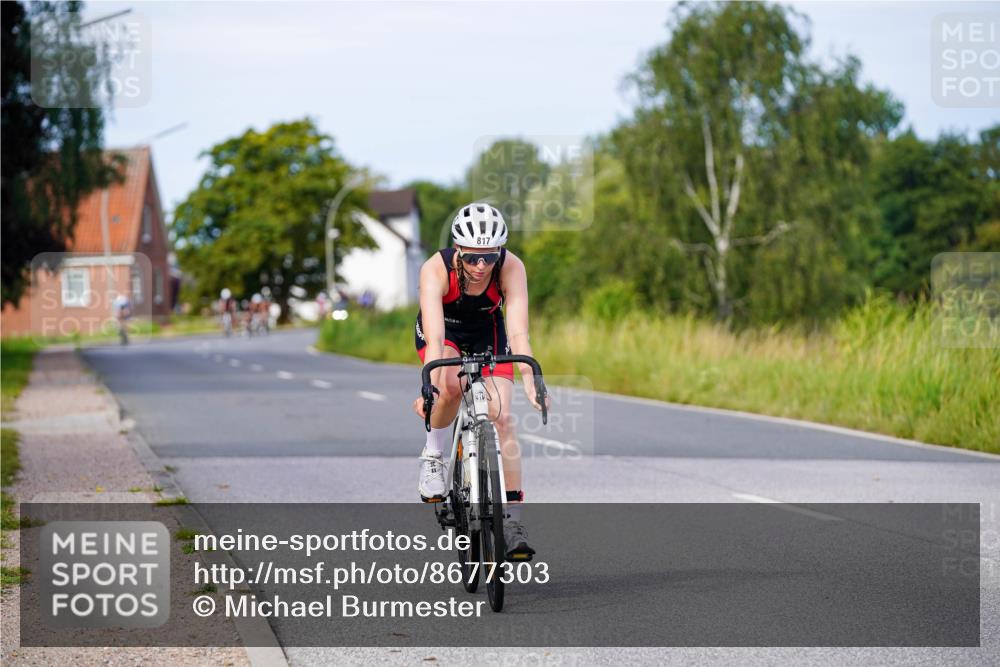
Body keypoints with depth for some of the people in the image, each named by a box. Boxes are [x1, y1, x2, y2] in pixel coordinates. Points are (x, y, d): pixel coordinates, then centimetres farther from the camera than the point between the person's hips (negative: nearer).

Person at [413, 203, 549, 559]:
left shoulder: (511, 267, -32)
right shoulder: (436, 269, -36)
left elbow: (518, 332, -39)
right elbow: (435, 339, -44)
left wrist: (530, 381, -54)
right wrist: (430, 387, -58)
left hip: (487, 331, 1)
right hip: (443, 329, -1)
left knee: (501, 417, -13)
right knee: (451, 386, -34)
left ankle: (512, 518, -8)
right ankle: (433, 456, -6)